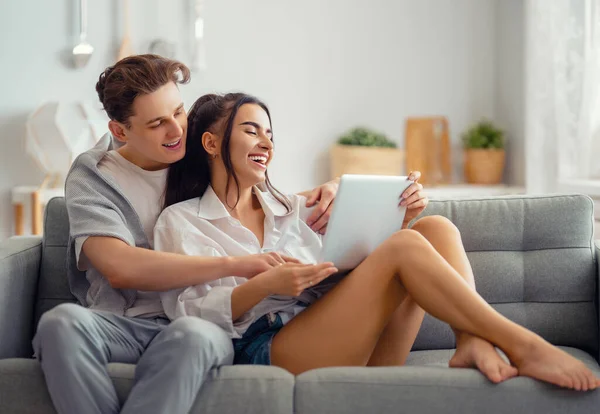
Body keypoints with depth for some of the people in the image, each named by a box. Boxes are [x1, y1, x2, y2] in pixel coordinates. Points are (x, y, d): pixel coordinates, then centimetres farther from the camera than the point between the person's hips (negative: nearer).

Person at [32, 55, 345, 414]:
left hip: (200, 324, 1)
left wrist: (326, 191, 2)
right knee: (62, 321, -35)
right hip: (122, 325, 0)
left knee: (192, 335, -37)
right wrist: (235, 264, -21)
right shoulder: (93, 178, 2)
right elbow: (120, 268, -15)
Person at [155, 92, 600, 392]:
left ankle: (472, 343, -31)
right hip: (266, 349, -6)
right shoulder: (181, 221, 11)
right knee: (405, 246, -24)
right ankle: (523, 346, -23)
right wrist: (263, 285, -18)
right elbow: (188, 312, -2)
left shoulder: (290, 208, 28)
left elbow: (351, 261, 21)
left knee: (435, 227, -11)